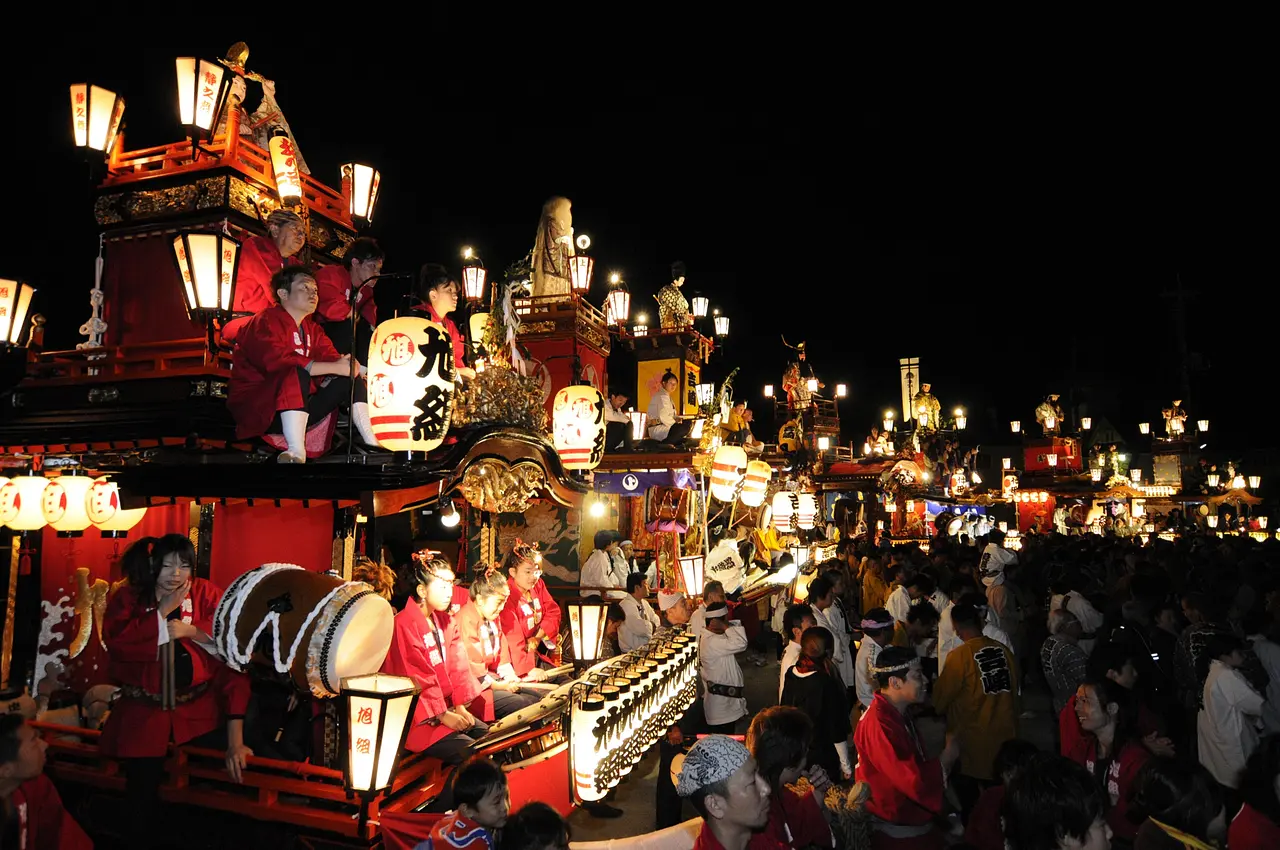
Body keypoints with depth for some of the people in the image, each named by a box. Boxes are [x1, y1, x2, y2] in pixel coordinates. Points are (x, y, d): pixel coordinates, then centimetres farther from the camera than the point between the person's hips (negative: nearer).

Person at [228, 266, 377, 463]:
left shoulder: (311, 328, 14)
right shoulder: (266, 322, -11)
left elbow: (331, 357, 1)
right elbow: (278, 362, -28)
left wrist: (347, 365, -24)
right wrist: (335, 367, -29)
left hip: (297, 406, 8)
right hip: (257, 410, -8)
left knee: (350, 377, -1)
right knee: (298, 373, -34)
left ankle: (372, 444, -11)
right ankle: (296, 451, -48)